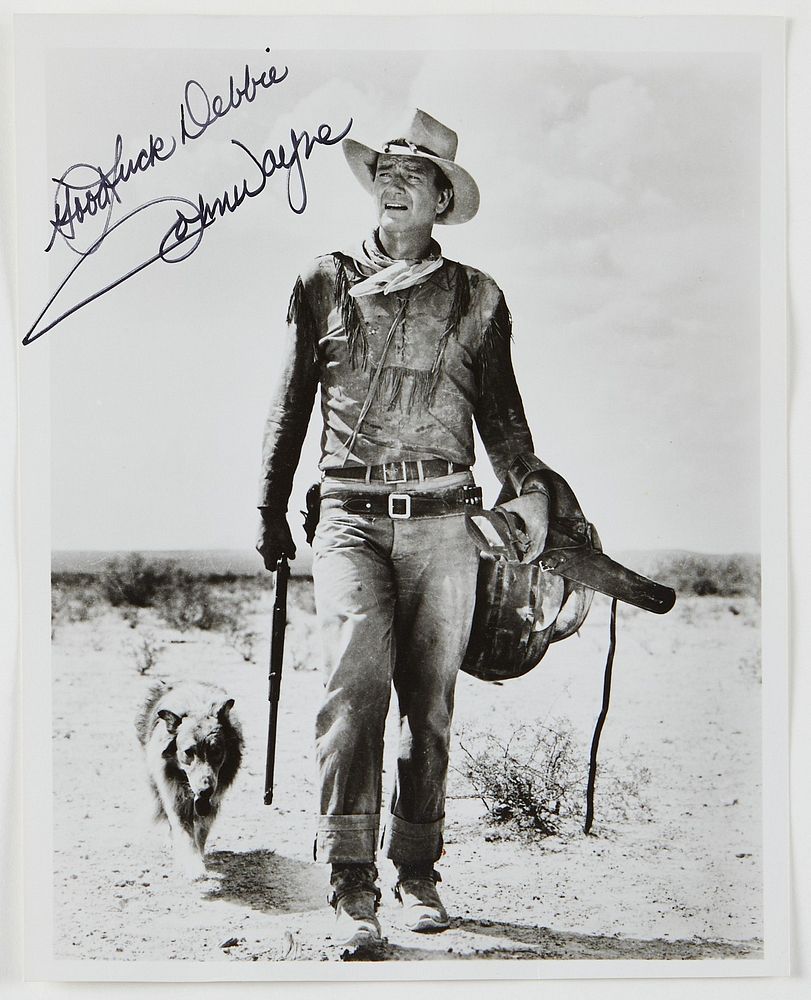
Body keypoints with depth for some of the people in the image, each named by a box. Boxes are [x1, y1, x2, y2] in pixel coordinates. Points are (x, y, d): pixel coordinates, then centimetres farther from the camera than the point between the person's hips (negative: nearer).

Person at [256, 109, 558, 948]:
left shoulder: (476, 298, 11)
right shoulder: (324, 284, 11)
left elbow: (500, 408, 16)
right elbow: (291, 405, 16)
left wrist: (528, 488, 1)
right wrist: (271, 511, 15)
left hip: (442, 523, 1)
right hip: (351, 515, -1)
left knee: (429, 704, 5)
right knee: (358, 677, -18)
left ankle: (416, 871, 20)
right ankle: (351, 883, -12)